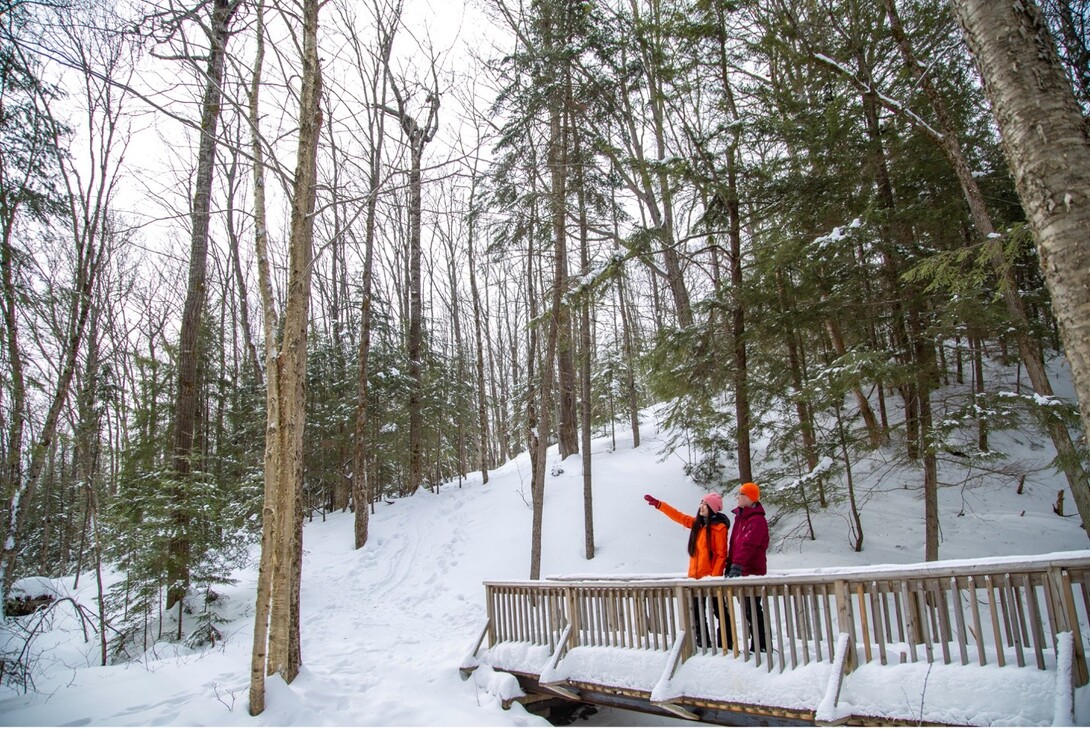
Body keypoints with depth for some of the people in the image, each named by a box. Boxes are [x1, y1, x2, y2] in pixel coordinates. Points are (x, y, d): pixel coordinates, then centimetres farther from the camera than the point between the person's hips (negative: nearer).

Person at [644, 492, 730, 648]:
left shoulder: (719, 528, -12)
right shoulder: (697, 523, 9)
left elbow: (721, 555, -14)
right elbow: (679, 516, 18)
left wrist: (715, 576, -19)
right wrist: (658, 504, 19)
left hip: (711, 577, -7)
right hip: (695, 576, 7)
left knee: (718, 611, 1)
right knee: (696, 611, 13)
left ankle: (725, 644, 9)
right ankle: (702, 641, 22)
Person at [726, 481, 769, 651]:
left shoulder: (757, 520, -14)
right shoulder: (739, 517, 14)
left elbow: (748, 545, -27)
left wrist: (737, 565, -35)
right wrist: (730, 566, 16)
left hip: (752, 572, -9)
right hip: (740, 571, 9)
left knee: (753, 610, -5)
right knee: (748, 609, 13)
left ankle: (761, 645, 3)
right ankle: (756, 644, 21)